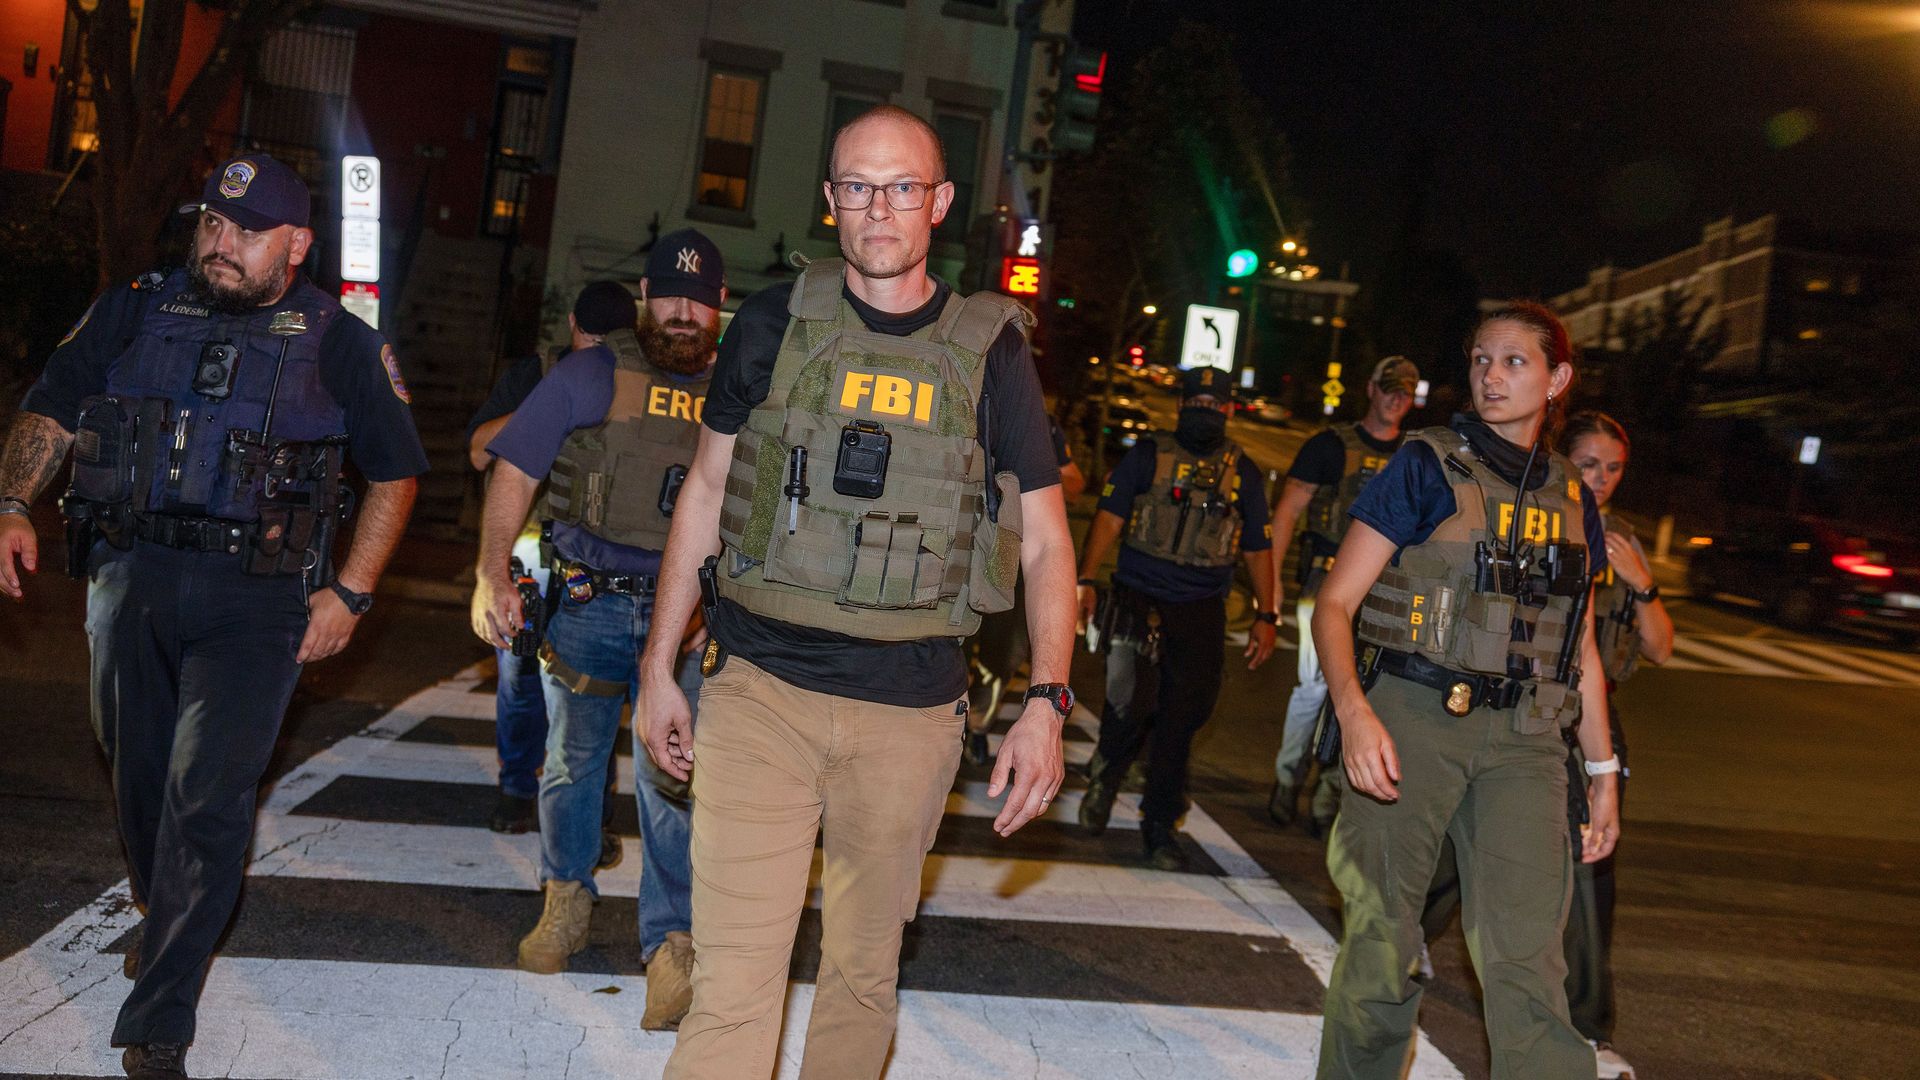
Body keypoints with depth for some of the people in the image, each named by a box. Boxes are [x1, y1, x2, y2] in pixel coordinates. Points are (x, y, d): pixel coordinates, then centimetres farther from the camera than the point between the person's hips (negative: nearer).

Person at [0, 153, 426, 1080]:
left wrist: (350, 593, -2)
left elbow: (396, 471, 6)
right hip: (130, 580, 3)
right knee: (139, 780, 16)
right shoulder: (137, 311, 7)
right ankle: (164, 920, 45)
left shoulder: (339, 344, 1)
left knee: (206, 800, -10)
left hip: (257, 602, -3)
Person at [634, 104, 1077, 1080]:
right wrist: (657, 666, 9)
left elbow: (1045, 541, 3)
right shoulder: (773, 326, 3)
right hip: (758, 692, 0)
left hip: (910, 714, 1)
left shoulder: (990, 351, 1)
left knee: (865, 973, 15)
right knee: (732, 984, -4)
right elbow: (705, 494, 10)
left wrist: (1046, 704, -7)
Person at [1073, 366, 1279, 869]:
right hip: (1138, 600, -2)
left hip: (1201, 613, 2)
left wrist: (1265, 615, 8)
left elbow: (1257, 548, 13)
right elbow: (1108, 518, -1)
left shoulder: (1243, 474, 9)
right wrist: (1086, 580, -11)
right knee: (1132, 701, -15)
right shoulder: (1148, 456, 4)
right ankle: (1104, 777, 17)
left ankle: (1159, 827, 19)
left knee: (1180, 722, 3)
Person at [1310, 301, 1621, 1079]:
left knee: (1528, 962, -4)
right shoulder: (1427, 466, 0)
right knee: (1382, 941, 1)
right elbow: (1334, 604, -6)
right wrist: (1354, 710, -22)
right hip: (1414, 721, -3)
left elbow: (1580, 650, 21)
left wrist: (1603, 770, 17)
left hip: (1525, 740, 3)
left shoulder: (1572, 497, 14)